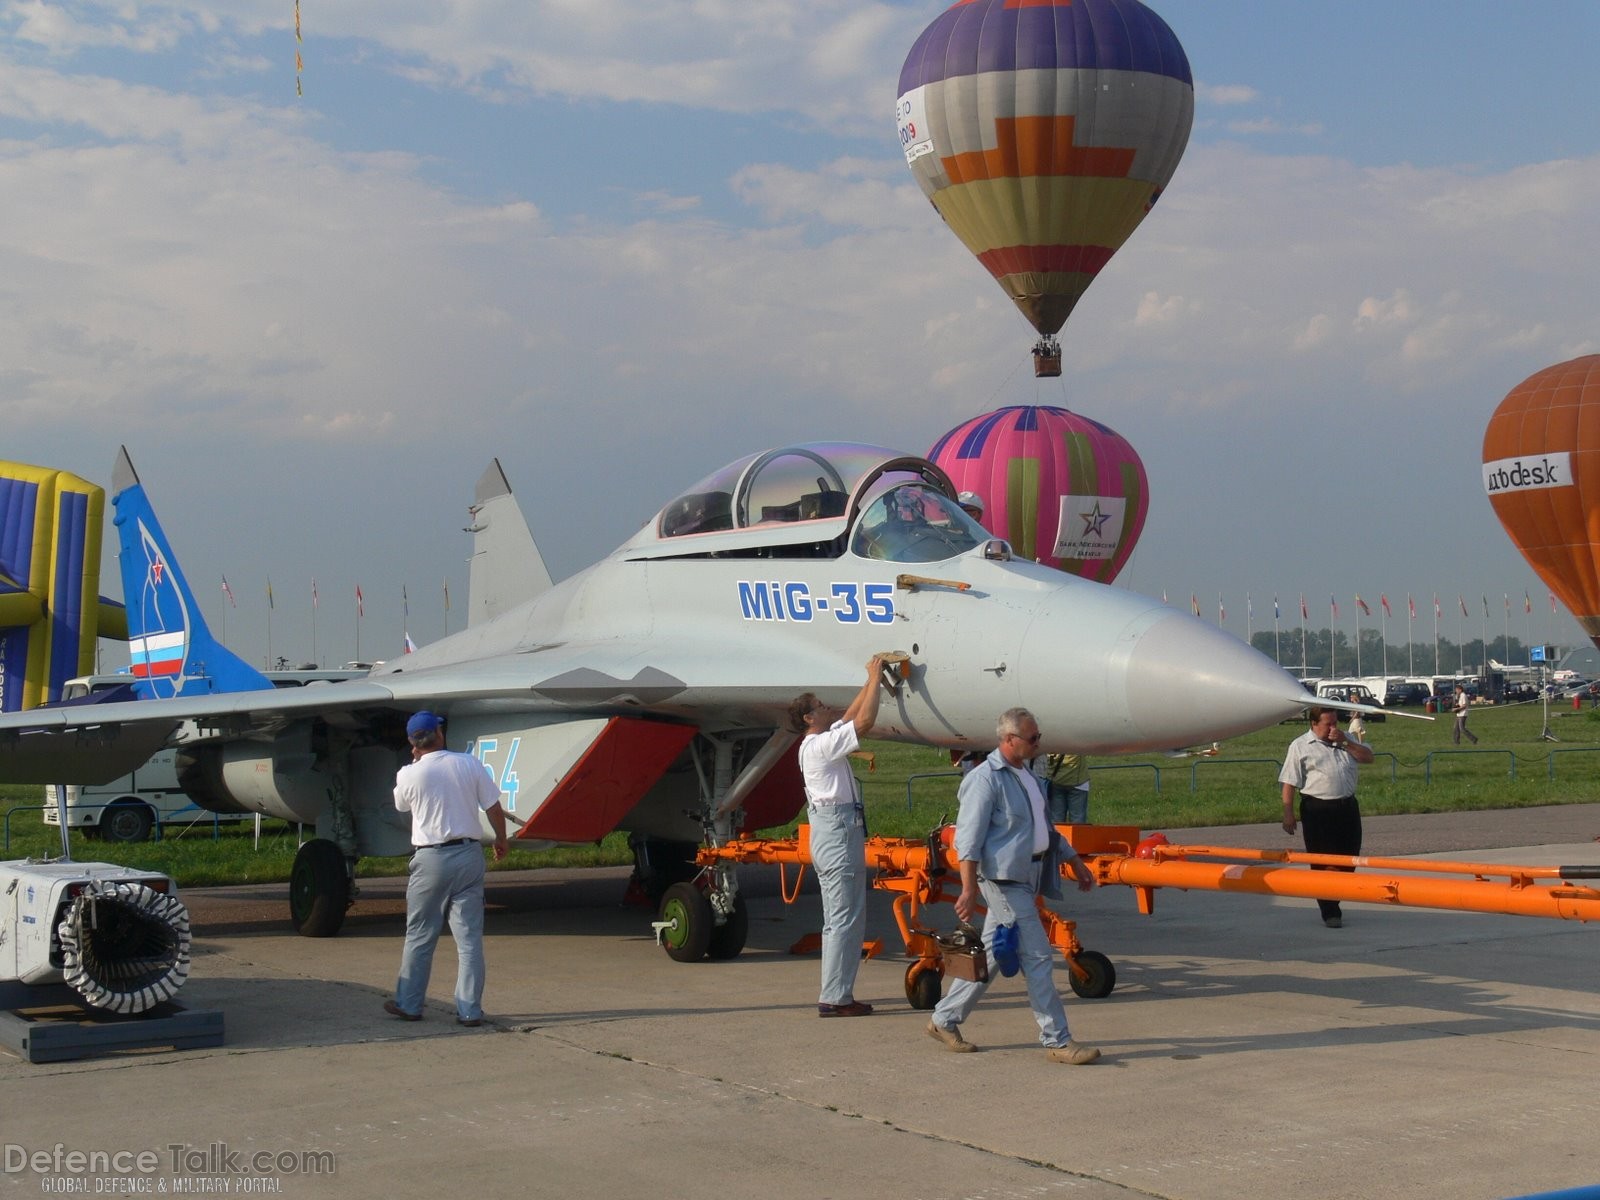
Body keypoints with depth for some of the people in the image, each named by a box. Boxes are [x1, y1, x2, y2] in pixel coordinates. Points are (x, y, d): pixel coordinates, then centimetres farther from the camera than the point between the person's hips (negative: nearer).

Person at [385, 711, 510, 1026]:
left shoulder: (409, 775, -7)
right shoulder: (470, 764, -3)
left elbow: (401, 805, 14)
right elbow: (494, 809, 1)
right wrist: (501, 840, 18)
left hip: (431, 859, -2)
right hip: (469, 854, 2)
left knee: (419, 937, 11)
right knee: (469, 937, 4)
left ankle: (408, 1004, 19)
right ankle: (470, 1009, 4)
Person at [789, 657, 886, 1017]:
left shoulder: (815, 743, 16)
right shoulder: (822, 744, -13)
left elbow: (850, 716, 26)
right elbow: (865, 721, -18)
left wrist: (871, 680, 22)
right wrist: (876, 678, -8)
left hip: (828, 831, 11)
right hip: (839, 829, -11)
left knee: (837, 918, 11)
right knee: (846, 918, -9)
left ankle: (834, 994, 13)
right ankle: (835, 997, -9)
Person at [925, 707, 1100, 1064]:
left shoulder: (1026, 775, 16)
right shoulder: (987, 778, -13)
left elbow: (1044, 827, 28)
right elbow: (968, 838, -17)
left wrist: (1074, 861, 26)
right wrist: (969, 889, -23)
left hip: (1025, 878, 9)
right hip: (1004, 879, -9)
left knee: (991, 955, 13)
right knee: (1037, 957, -8)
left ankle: (944, 1021, 23)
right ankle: (1057, 1041, -2)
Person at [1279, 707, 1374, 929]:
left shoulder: (1346, 740, 16)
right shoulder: (1300, 746, -2)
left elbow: (1368, 757, 7)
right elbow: (1289, 783, -4)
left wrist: (1345, 742, -5)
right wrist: (1288, 814, -10)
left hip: (1348, 807, 5)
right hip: (1318, 810, -5)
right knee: (1323, 862, -3)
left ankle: (1332, 900, 27)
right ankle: (1330, 912, 3)